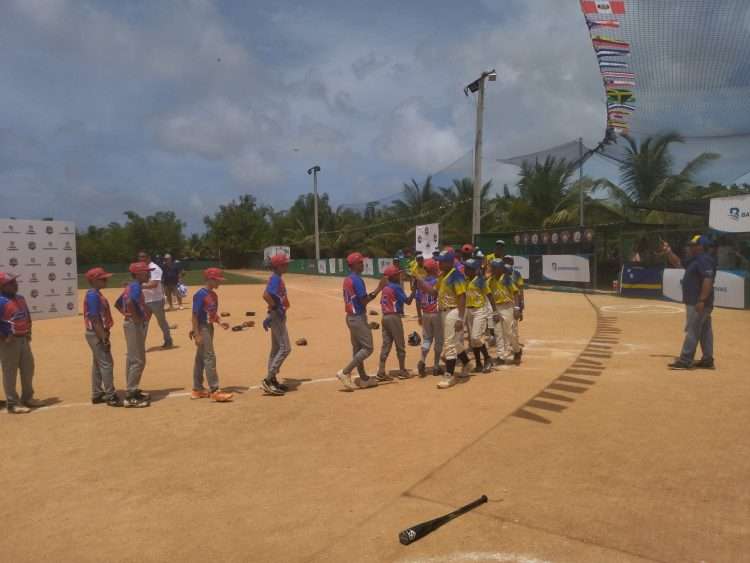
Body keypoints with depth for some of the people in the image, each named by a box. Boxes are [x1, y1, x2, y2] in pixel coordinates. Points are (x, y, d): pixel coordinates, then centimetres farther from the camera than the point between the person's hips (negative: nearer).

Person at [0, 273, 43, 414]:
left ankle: (27, 398, 31)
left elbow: (27, 317, 21)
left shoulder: (20, 299, 10)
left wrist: (28, 332, 12)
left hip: (23, 339, 9)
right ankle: (12, 403, 7)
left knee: (28, 368, 16)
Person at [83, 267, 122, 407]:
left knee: (98, 364, 14)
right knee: (106, 363, -7)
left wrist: (104, 335, 17)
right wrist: (104, 338, -23)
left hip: (98, 334, 10)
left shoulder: (96, 294, 12)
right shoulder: (93, 295, -18)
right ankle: (110, 396, -1)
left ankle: (97, 395, 23)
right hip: (97, 335, -10)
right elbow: (95, 319, -22)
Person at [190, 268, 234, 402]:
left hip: (209, 327, 9)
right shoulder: (200, 294, -16)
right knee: (210, 357, -9)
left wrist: (220, 323, 2)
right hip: (202, 328, -9)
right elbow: (195, 315, -17)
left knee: (201, 358, 14)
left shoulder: (213, 294, 10)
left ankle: (197, 389, 23)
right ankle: (215, 391, -6)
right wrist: (197, 334, -20)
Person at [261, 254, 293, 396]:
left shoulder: (277, 278, 14)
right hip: (278, 316, -10)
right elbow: (266, 295, -31)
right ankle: (268, 380, -8)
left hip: (277, 316, 10)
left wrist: (270, 316, 18)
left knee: (276, 349, 14)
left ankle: (272, 381, 21)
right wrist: (276, 308, -22)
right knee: (285, 348, -10)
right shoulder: (275, 279, -17)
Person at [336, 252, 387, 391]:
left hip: (350, 316, 10)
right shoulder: (357, 280, -18)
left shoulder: (347, 279, 11)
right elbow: (364, 301, -21)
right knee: (367, 348, -4)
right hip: (358, 318, -10)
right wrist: (379, 289, -17)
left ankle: (363, 378, 23)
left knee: (357, 348, 14)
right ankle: (345, 372, -9)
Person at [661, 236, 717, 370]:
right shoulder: (694, 260, 15)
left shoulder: (704, 260, -17)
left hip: (698, 303, -11)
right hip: (695, 302, 11)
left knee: (692, 331, -9)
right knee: (705, 331, 12)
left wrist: (701, 301, -29)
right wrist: (668, 252, 13)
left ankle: (685, 361, -7)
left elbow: (708, 280, -26)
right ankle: (707, 360, 19)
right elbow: (678, 263, 27)